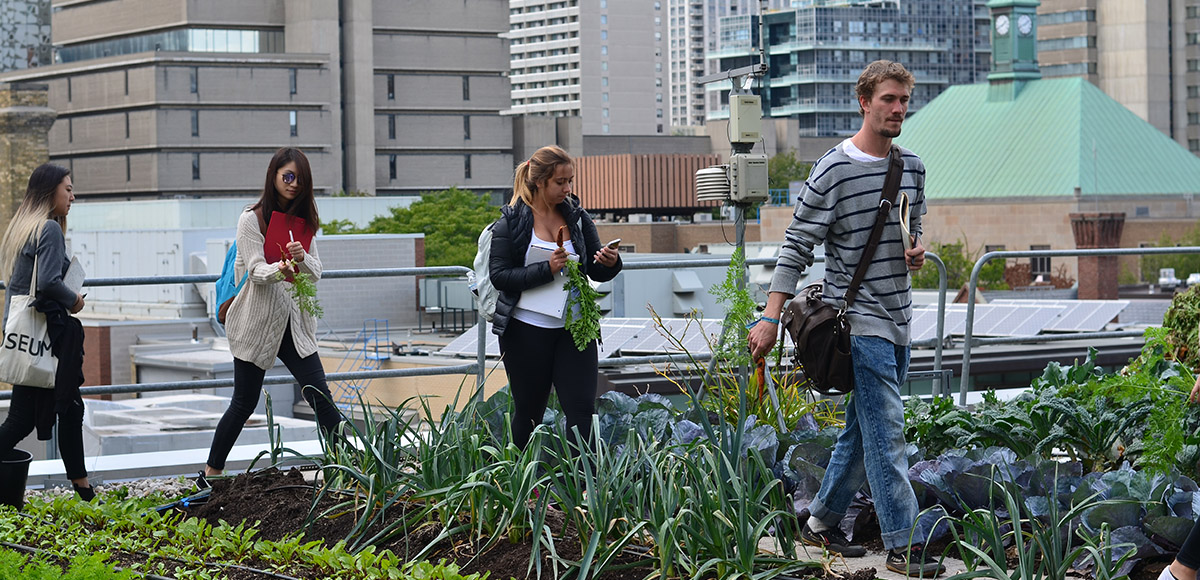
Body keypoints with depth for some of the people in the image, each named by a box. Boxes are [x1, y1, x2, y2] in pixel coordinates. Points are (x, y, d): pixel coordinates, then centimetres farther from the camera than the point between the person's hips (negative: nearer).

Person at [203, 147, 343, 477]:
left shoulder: (304, 221, 11)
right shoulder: (252, 220, -4)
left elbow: (316, 273, 3)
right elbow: (256, 270, -15)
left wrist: (302, 258, -20)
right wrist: (277, 270, -37)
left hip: (295, 324, 4)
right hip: (258, 323, -4)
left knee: (321, 398, -6)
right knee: (244, 404, 1)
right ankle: (212, 472, 15)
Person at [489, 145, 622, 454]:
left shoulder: (577, 217, 6)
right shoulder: (511, 222, -4)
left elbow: (597, 273, 10)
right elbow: (499, 275, -11)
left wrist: (610, 263, -13)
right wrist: (546, 269, -21)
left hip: (573, 328, 2)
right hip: (526, 330, -2)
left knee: (581, 410, -7)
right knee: (528, 413, 10)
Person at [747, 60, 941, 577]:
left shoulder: (912, 168, 11)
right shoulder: (833, 171, -10)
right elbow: (796, 247, -9)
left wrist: (916, 251, 1)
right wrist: (770, 319, -14)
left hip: (898, 319, 7)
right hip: (859, 318, -7)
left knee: (862, 429, 13)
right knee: (885, 431, -10)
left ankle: (821, 523, 25)